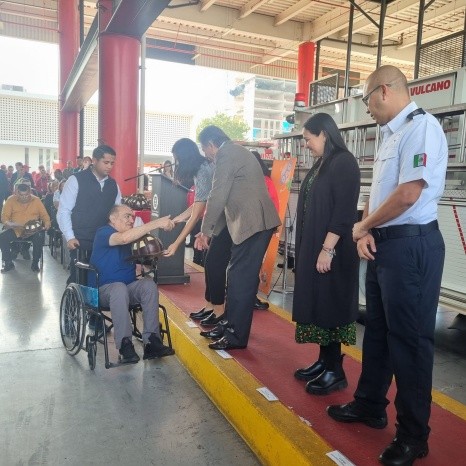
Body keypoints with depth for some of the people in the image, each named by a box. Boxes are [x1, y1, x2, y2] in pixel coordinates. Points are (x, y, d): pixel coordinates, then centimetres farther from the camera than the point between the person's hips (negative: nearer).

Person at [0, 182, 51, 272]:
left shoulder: (36, 200, 3)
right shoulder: (11, 200, 2)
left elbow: (44, 215, 6)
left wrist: (47, 224, -15)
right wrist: (9, 223, -22)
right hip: (15, 230, 1)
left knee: (39, 237, -31)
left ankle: (35, 263, -11)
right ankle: (8, 263, -5)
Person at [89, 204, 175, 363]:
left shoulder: (131, 234, 12)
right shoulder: (103, 233, -11)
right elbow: (124, 238, -33)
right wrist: (157, 223, -35)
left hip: (129, 288, 6)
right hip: (104, 290, -6)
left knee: (149, 284, -23)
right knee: (119, 288, -37)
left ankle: (151, 341, -28)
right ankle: (124, 344, -33)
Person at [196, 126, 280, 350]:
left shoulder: (225, 154, -8)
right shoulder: (236, 152, 23)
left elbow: (218, 197, -13)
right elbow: (229, 199, 23)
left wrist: (206, 230, -1)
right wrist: (211, 230, 21)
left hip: (253, 223, -10)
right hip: (258, 221, 10)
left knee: (240, 280, -4)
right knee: (240, 277, 17)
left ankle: (236, 337, 5)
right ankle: (233, 325, 29)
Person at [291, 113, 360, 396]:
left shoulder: (344, 162, -12)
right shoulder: (322, 164, 15)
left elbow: (344, 211, -20)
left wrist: (327, 249, -22)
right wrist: (312, 249, 16)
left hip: (331, 250, -9)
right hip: (313, 247, 9)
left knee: (330, 306, -2)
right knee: (318, 305, 13)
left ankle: (336, 371, 11)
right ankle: (324, 361, 25)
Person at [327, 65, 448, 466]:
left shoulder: (422, 126, -14)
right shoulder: (391, 135, 15)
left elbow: (408, 194, -23)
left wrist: (361, 225, -9)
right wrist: (367, 233, -1)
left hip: (411, 245, -10)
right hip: (384, 244, 10)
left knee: (408, 339, 0)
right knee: (377, 329, 18)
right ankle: (370, 405, 36)